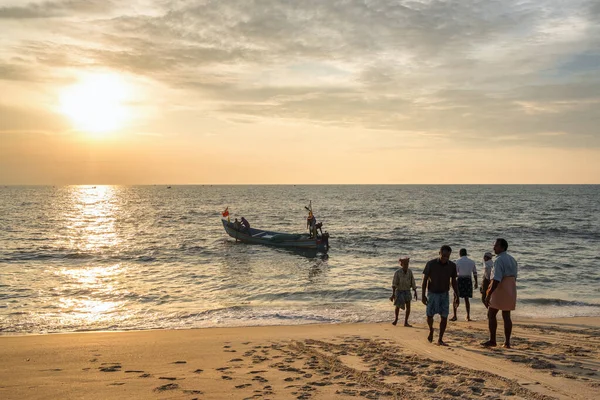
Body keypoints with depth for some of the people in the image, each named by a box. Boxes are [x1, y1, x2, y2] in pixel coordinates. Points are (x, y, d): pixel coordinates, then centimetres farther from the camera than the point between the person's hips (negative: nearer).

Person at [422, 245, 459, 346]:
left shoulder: (452, 266, -6)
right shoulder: (431, 264, -14)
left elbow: (454, 282, 5)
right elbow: (425, 280, -8)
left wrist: (457, 296, 2)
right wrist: (423, 295, -12)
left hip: (444, 294, 2)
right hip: (432, 293, -2)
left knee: (444, 317, -4)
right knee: (429, 315, -2)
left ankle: (440, 340, 6)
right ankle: (431, 330, 30)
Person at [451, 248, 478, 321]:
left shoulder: (458, 261, -8)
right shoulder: (472, 261, 5)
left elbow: (455, 272, -10)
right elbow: (475, 273, 9)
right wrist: (476, 283, 20)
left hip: (460, 280, -4)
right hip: (468, 280, 4)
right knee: (466, 298, 14)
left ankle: (454, 316, 0)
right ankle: (468, 316, 11)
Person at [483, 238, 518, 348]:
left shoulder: (499, 260, -16)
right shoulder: (512, 259, 12)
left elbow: (496, 280, -23)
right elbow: (514, 277, 17)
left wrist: (488, 295, -24)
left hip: (500, 290, -8)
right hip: (511, 290, 8)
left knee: (491, 314, 1)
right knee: (506, 316, 9)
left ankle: (492, 340, 1)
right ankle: (507, 342, 9)